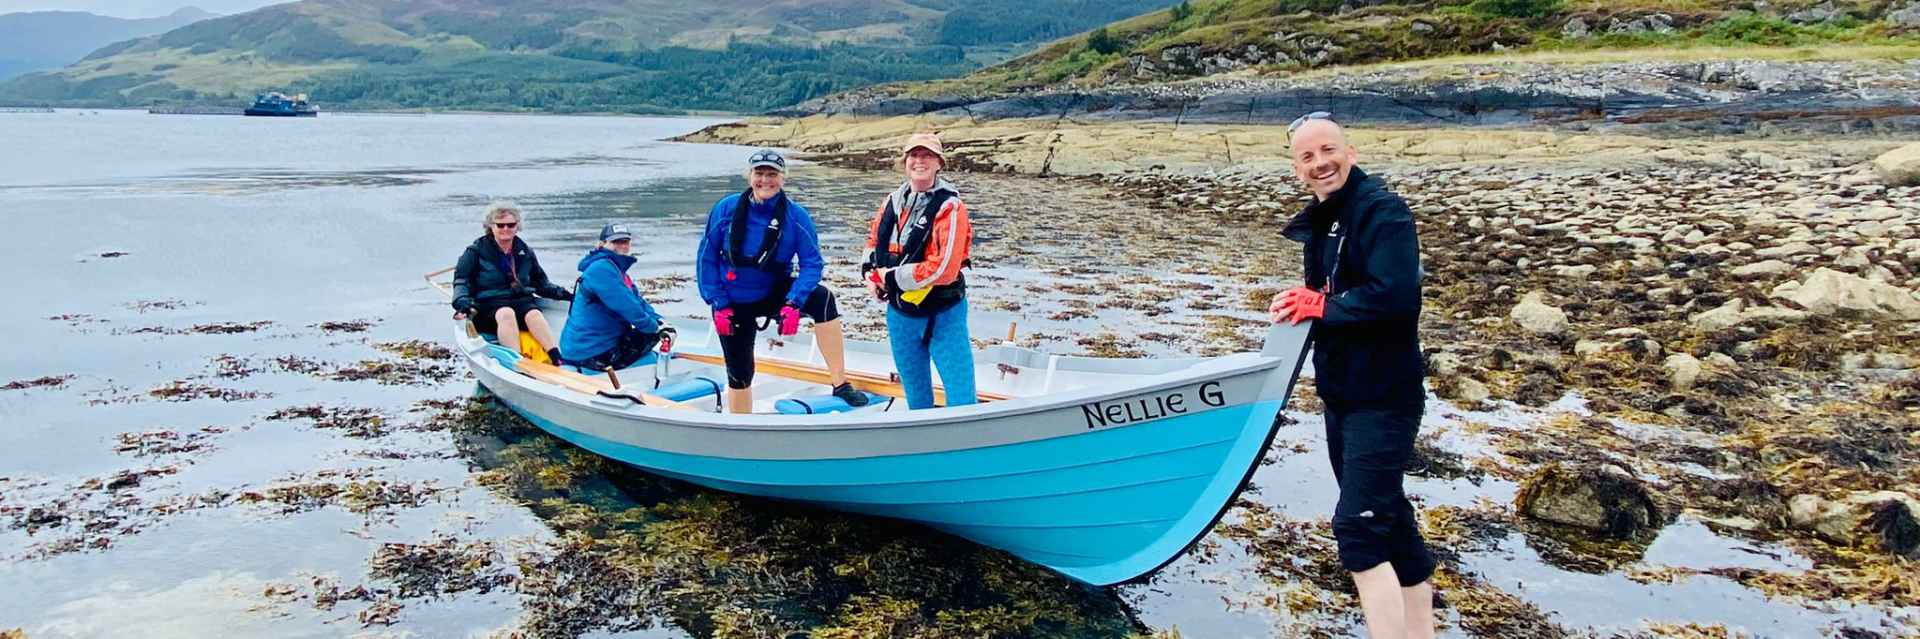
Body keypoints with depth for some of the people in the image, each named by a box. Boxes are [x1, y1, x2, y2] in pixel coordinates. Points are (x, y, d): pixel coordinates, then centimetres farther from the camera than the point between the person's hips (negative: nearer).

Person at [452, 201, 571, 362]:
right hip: (489, 305, -3)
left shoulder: (525, 252, 18)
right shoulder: (476, 251, 6)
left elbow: (540, 283, 26)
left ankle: (558, 360, -46)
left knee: (534, 314, -31)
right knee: (506, 313, -37)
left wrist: (562, 293, 11)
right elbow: (461, 281, 1)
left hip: (522, 301, 3)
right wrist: (463, 303, -18)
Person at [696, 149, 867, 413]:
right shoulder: (726, 209, -12)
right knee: (739, 372, 3)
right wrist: (718, 305, -11)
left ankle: (840, 385, -27)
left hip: (775, 294, 0)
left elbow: (812, 263, -14)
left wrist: (793, 304, -28)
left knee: (821, 298, -28)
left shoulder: (796, 216, -13)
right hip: (733, 303, 1)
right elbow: (707, 258, -5)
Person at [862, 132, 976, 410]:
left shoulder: (949, 207, -16)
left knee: (961, 396, -6)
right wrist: (869, 271, 2)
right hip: (900, 312, 6)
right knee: (915, 392, 21)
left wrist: (891, 277, -17)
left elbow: (943, 268, -25)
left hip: (942, 315, -6)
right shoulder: (893, 200, 3)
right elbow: (874, 238, 21)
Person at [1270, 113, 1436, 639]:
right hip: (1341, 394, 10)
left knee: (1357, 527, -15)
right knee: (1387, 517, 19)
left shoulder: (1381, 209, -16)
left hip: (1382, 398, -10)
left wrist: (1321, 306, -16)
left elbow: (1395, 296, -28)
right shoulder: (1320, 220, 11)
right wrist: (1301, 304, -6)